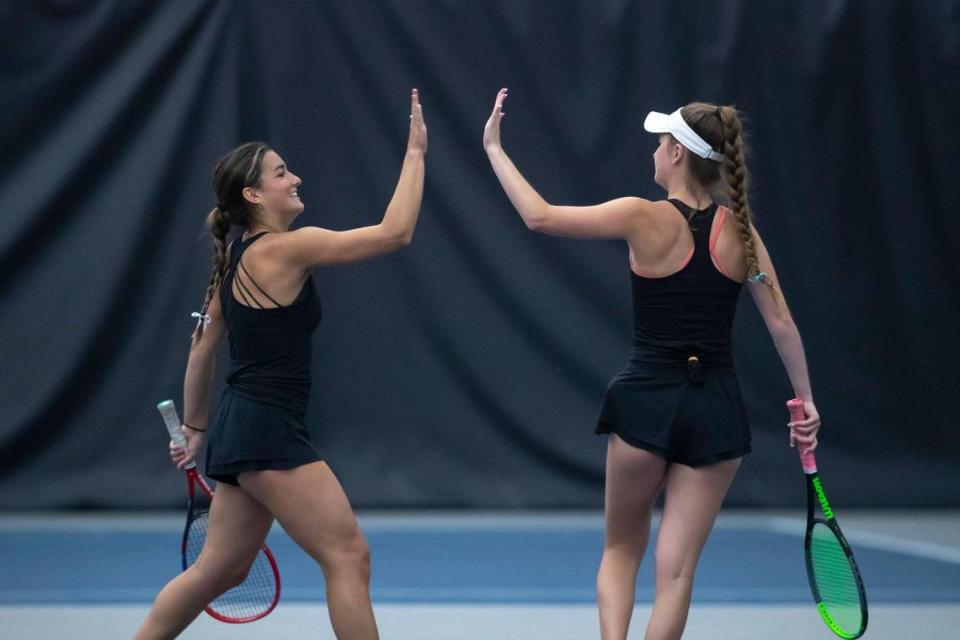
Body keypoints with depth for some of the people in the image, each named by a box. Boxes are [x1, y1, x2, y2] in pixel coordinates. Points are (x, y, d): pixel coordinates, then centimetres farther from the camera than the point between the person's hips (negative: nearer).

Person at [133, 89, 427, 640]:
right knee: (349, 556, -8)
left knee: (220, 570, 17)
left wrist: (196, 427, 29)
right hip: (268, 432, -10)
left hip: (241, 429, 10)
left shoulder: (237, 259, 13)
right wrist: (416, 152, -9)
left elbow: (203, 347, 21)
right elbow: (396, 232, -16)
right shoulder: (285, 248, -14)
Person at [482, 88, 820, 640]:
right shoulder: (739, 229, 1)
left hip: (648, 402, -2)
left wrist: (495, 149, 1)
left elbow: (540, 216, -10)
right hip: (716, 408, 2)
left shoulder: (645, 218, -10)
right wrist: (805, 399, 11)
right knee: (676, 569, 4)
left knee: (622, 549, 18)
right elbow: (783, 324, 2)